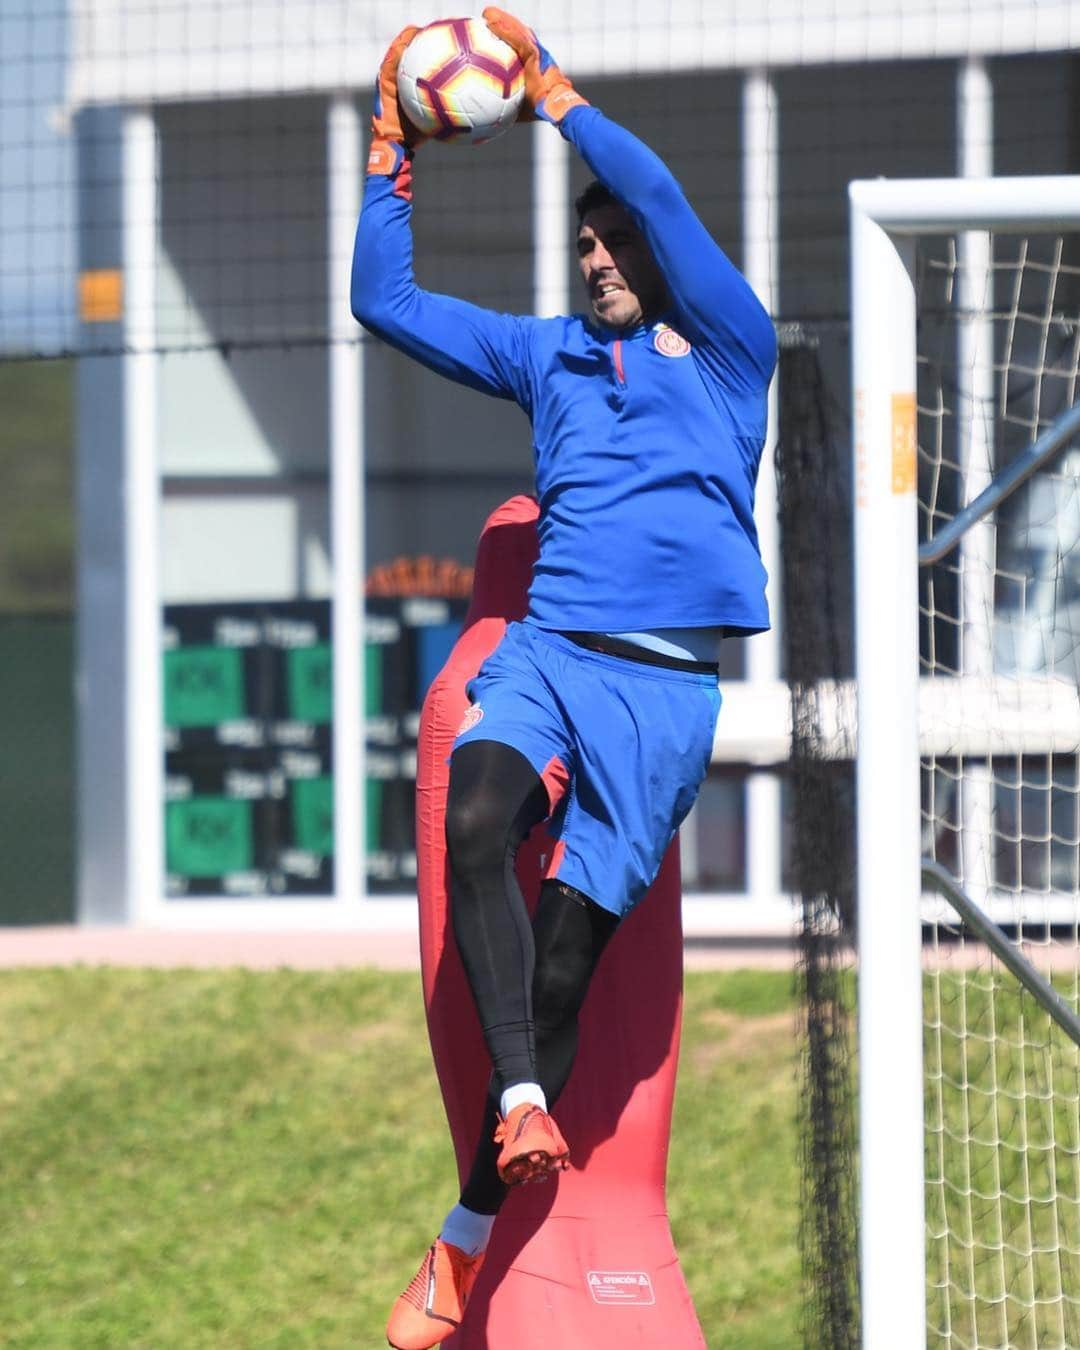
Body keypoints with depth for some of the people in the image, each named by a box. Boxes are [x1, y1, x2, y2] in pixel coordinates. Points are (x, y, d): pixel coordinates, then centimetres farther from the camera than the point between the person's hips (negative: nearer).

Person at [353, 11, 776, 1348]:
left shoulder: (728, 351, 8)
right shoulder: (548, 355, 21)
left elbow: (660, 197, -4)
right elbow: (385, 301, 24)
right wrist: (392, 154, 16)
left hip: (668, 684, -3)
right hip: (546, 648, 3)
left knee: (567, 949, -9)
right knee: (476, 824, -31)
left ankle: (466, 1239, -2)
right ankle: (521, 1102, -39)